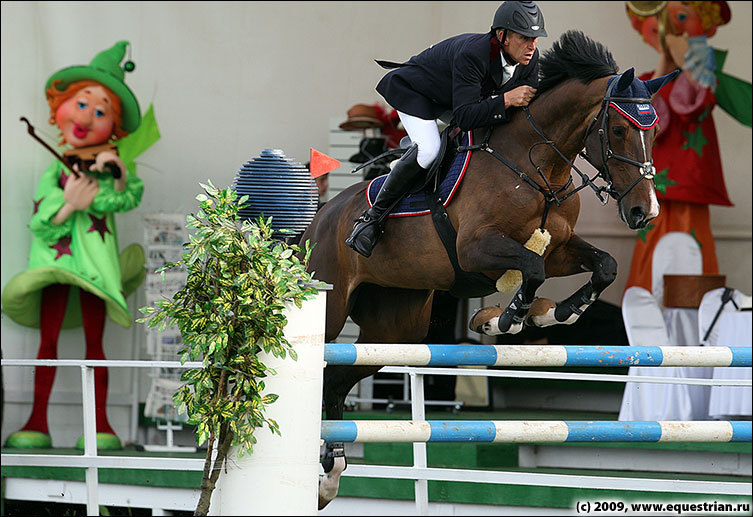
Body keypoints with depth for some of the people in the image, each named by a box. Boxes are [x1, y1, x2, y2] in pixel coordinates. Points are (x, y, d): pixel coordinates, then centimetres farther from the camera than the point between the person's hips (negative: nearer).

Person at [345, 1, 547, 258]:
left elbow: (528, 105, -4)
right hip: (413, 90, -8)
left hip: (450, 100, 8)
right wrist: (506, 100, -52)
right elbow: (464, 117, -44)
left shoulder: (530, 58, -19)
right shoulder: (471, 54, -41)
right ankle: (373, 217, -20)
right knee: (428, 149, -30)